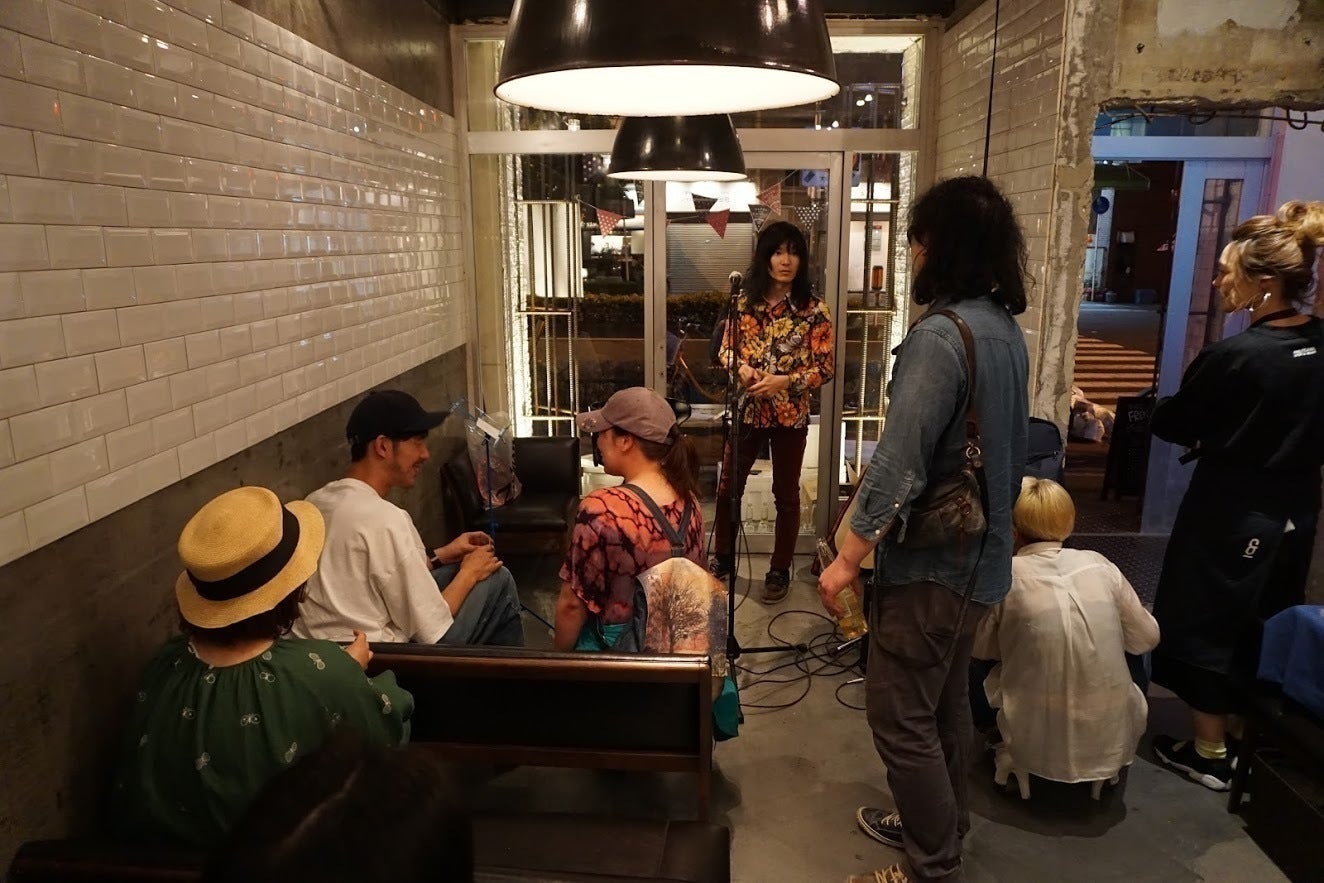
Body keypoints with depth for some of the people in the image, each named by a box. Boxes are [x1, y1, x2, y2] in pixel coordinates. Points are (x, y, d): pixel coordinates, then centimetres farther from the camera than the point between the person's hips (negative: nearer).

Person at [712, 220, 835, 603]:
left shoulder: (814, 310, -8)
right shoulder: (743, 301, 0)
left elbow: (824, 368, -8)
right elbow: (726, 349, 8)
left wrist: (783, 382, -21)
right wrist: (742, 368, -13)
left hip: (790, 415, -2)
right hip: (746, 410, 3)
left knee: (786, 495, 10)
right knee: (728, 488, 11)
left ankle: (780, 570, 25)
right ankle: (722, 557, 32)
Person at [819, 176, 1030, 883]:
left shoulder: (939, 335, -23)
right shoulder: (1007, 329, 6)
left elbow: (897, 465, -25)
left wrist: (848, 558, -18)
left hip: (930, 562, -9)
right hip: (981, 555, 9)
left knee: (901, 719, 5)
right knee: (945, 702, 23)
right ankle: (940, 826, 41)